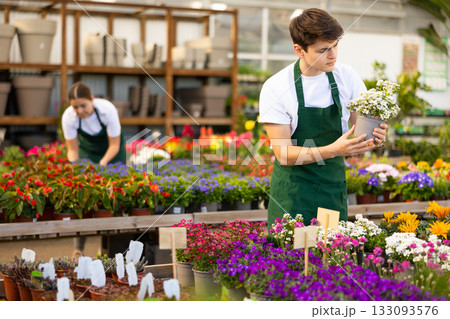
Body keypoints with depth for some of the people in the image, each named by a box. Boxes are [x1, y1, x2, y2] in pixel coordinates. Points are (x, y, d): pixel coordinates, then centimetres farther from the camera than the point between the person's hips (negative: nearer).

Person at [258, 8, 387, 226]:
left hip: (333, 188, 3)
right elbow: (283, 153, -16)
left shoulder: (347, 77, -3)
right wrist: (333, 150, -29)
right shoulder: (275, 88, -13)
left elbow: (361, 129, 5)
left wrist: (374, 138, -19)